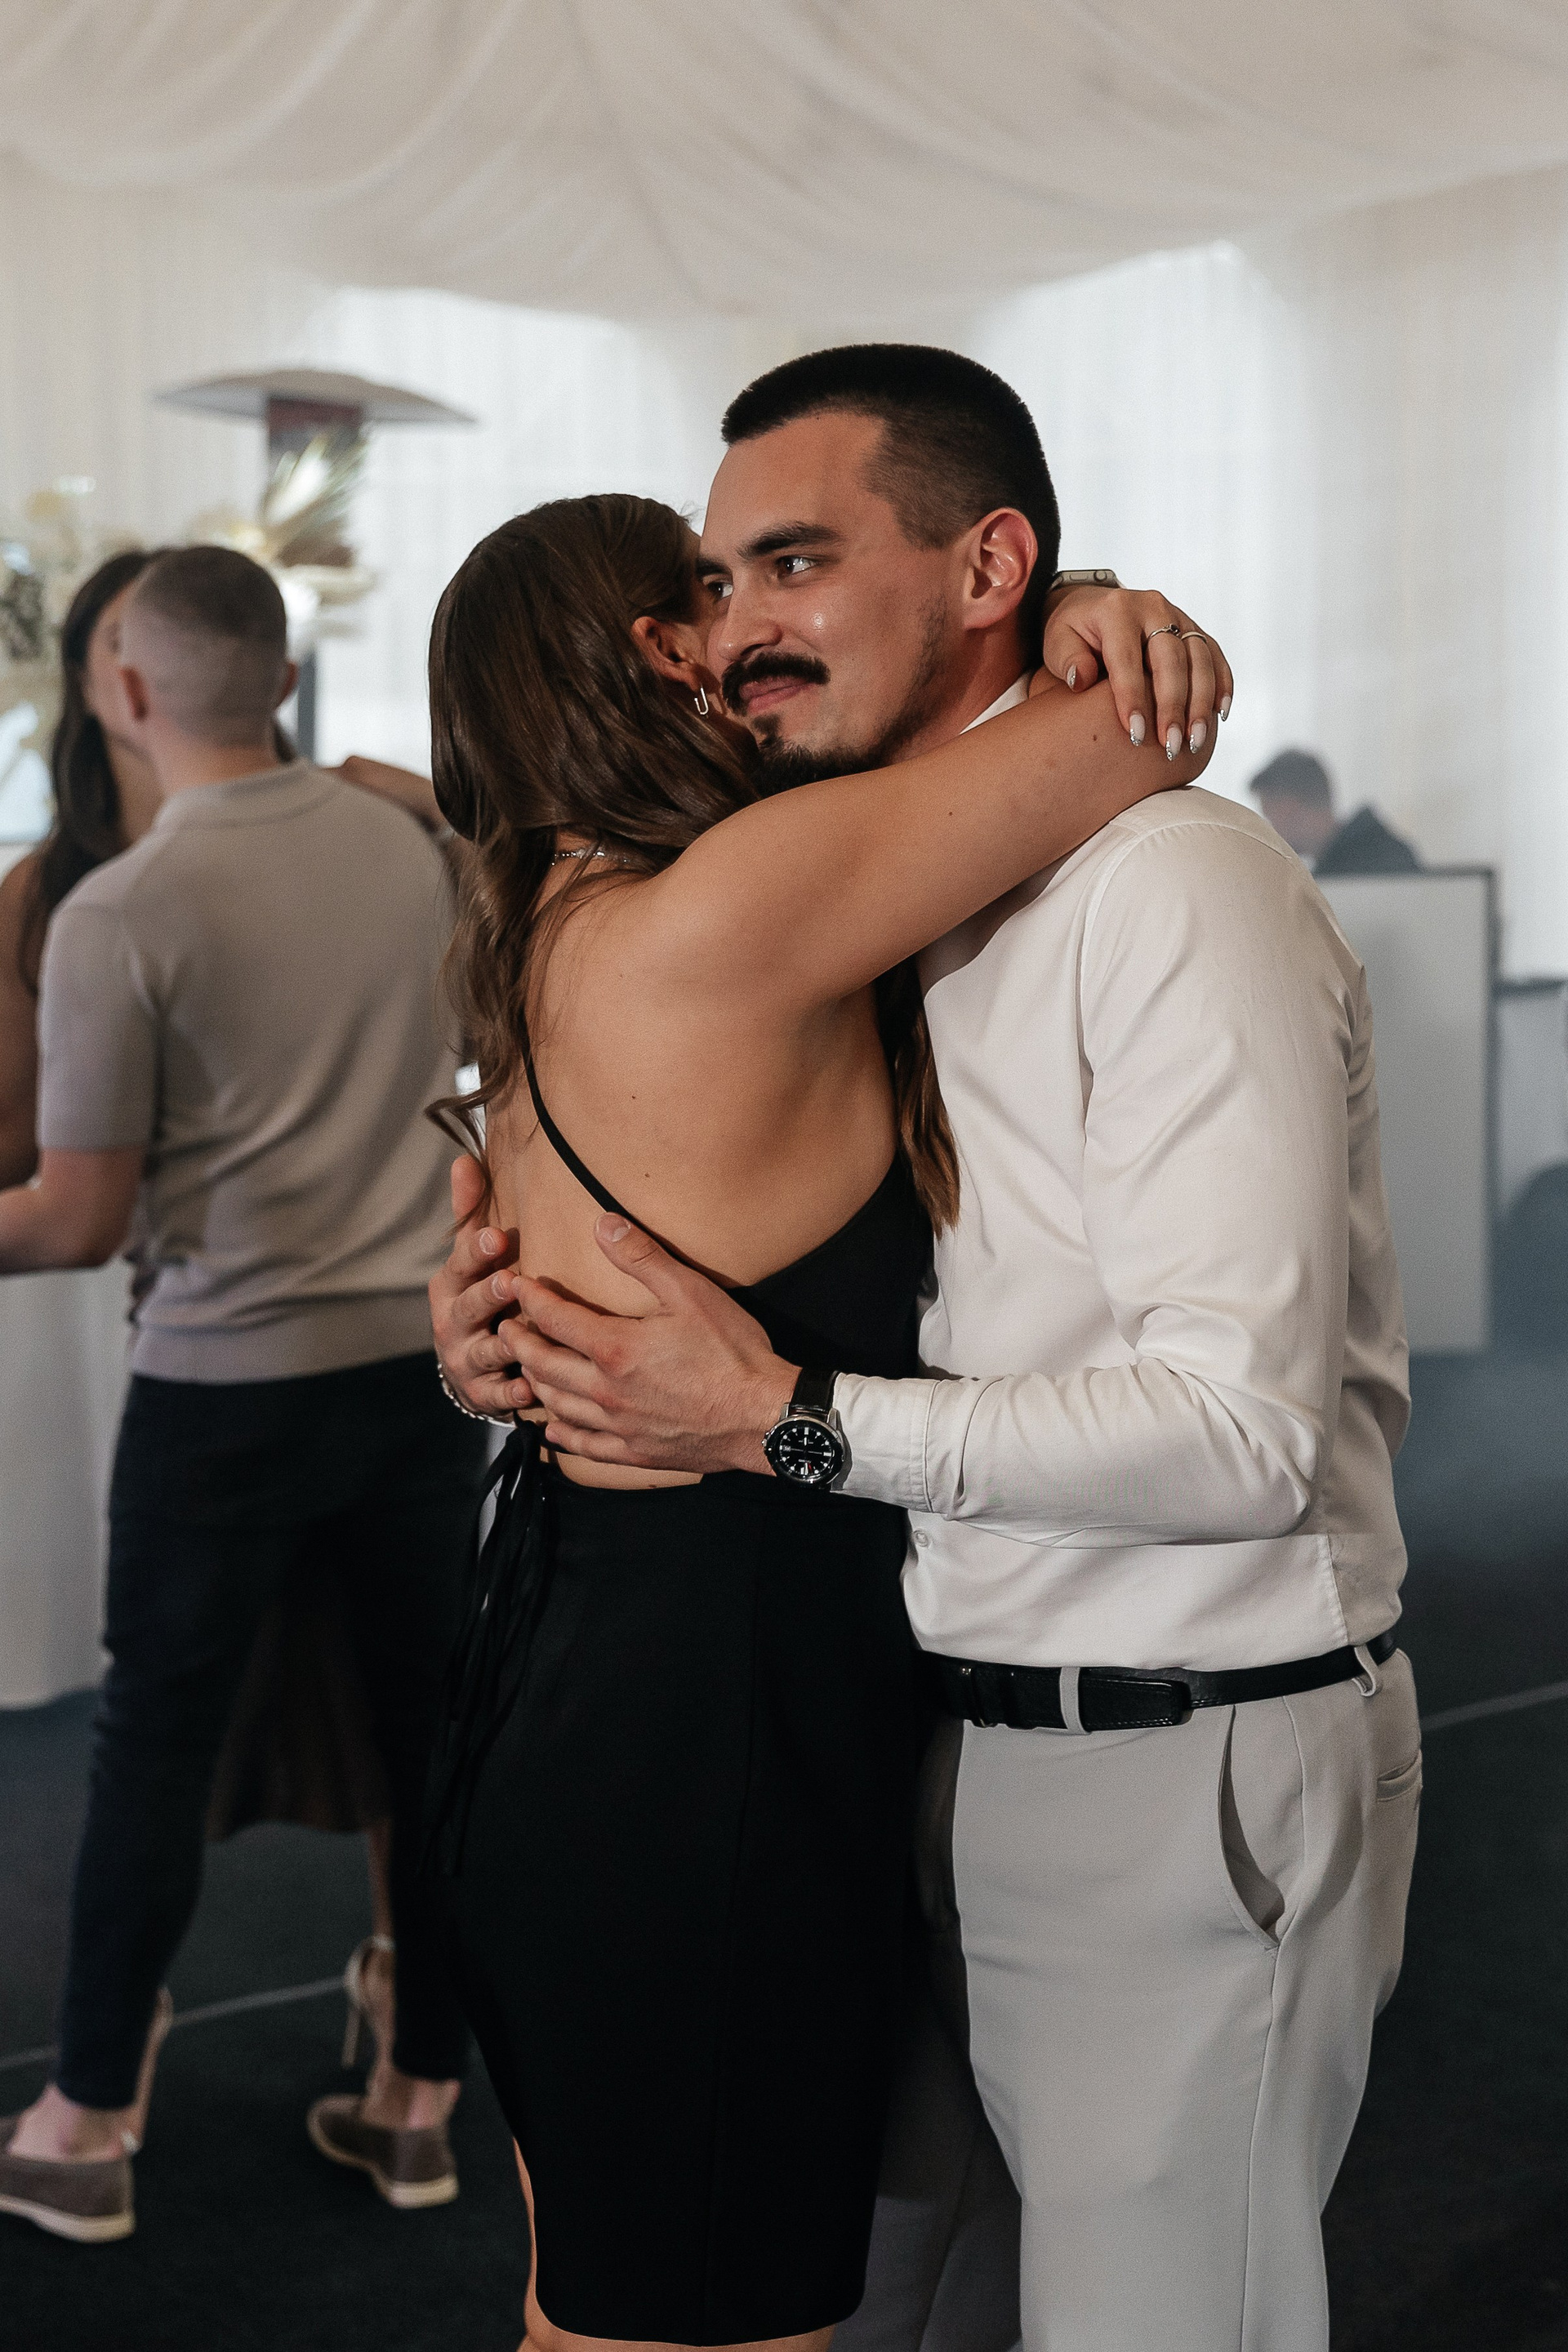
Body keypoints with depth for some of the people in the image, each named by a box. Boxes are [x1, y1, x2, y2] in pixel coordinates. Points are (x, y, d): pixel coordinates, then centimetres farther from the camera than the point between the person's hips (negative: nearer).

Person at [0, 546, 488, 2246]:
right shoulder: (408, 853, 4)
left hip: (232, 1377, -5)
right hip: (425, 1353, 5)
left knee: (155, 1744, 8)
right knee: (431, 1727, 11)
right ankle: (419, 2104, 23)